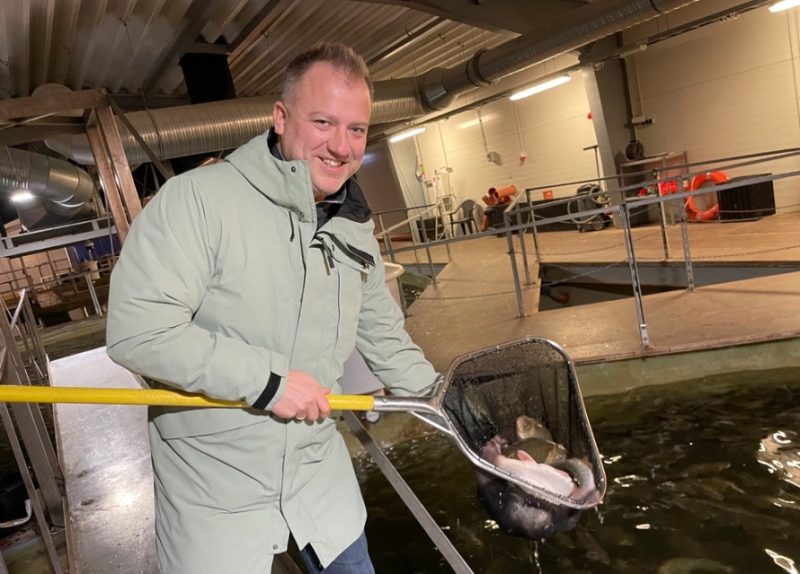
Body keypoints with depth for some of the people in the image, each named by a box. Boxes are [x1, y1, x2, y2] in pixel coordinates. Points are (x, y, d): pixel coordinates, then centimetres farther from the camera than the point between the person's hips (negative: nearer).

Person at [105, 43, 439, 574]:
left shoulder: (355, 226, 1)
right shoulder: (199, 198, -22)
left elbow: (382, 335, 9)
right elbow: (136, 330, -26)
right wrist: (266, 379, -26)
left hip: (318, 464, 6)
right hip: (213, 481, -5)